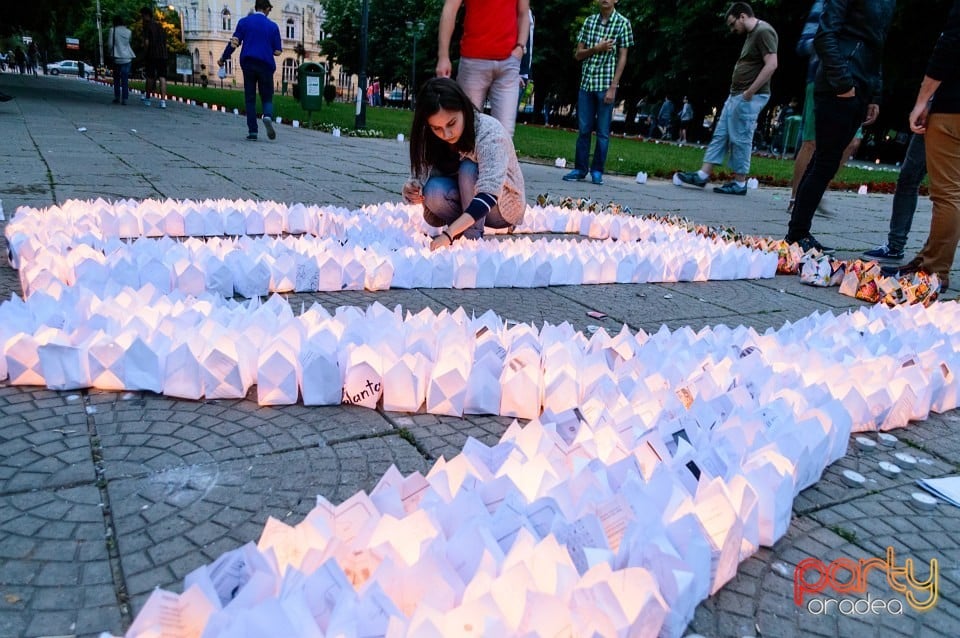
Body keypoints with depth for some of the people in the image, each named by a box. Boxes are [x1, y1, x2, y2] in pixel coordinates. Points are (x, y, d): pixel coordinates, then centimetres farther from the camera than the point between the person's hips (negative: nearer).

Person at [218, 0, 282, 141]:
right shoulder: (273, 26, 5)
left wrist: (223, 58, 10)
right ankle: (268, 116, -27)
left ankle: (252, 131, 1)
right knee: (267, 97, 6)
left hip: (248, 63, 1)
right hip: (266, 65, -1)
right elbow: (278, 51, 4)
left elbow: (234, 43, 0)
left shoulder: (244, 21, 4)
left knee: (250, 98, 6)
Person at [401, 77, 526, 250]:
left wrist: (448, 234, -52)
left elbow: (489, 193, -41)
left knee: (468, 169, -32)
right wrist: (411, 191, -40)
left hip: (505, 205, -4)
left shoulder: (490, 132, -30)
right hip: (466, 199, 4)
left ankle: (472, 238, -19)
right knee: (434, 191, -29)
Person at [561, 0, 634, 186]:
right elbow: (578, 55, 10)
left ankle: (597, 171, 8)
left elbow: (622, 58, -3)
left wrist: (613, 87, -10)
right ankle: (580, 168, 13)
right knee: (583, 129, 5)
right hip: (586, 82, 3)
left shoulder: (623, 23, 1)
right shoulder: (589, 21, 10)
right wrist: (596, 48, -9)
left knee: (603, 131, 1)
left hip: (606, 84, -3)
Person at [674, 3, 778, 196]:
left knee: (740, 139, -6)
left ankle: (740, 183, 0)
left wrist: (751, 91, -21)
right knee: (720, 134, 8)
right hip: (736, 95, 10)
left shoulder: (763, 32, -12)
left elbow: (771, 64, -21)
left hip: (749, 97, -10)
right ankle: (703, 175, 9)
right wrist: (737, 92, 17)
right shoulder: (752, 34, 19)